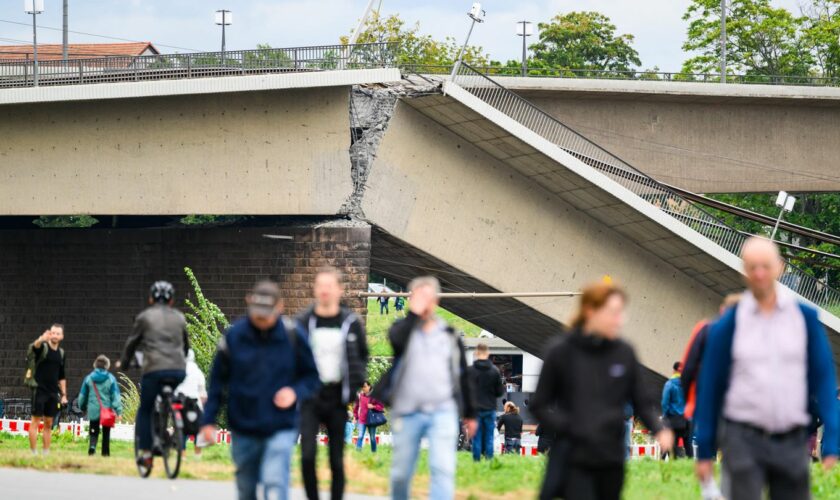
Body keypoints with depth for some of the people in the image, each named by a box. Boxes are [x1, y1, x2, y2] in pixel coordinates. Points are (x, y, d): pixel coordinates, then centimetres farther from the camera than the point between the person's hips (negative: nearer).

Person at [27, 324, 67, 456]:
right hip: (39, 390, -6)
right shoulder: (43, 347, -6)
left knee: (48, 424, 8)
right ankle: (33, 452, -4)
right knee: (36, 421, -5)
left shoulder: (61, 352, 11)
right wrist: (41, 339, -55)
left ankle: (46, 452, 11)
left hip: (53, 393, 6)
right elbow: (34, 346, -33)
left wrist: (64, 394, 15)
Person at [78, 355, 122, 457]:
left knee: (94, 432, 7)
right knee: (106, 432, 14)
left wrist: (83, 406, 25)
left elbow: (82, 395, 8)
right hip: (107, 410, -1)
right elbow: (115, 395, -9)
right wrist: (118, 410, -9)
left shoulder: (89, 378, 0)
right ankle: (105, 452, 17)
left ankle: (92, 446, -21)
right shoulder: (111, 379, -6)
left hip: (93, 410, 1)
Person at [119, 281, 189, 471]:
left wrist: (124, 362, 31)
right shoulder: (179, 318, 18)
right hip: (179, 370, 3)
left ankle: (145, 452, 0)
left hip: (154, 370, -3)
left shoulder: (145, 317, 8)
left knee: (145, 410, 9)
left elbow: (132, 343, 15)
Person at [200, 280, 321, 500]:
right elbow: (218, 380, 4)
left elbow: (312, 377, 3)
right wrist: (208, 420, 2)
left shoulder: (292, 336, -6)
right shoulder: (234, 335, -4)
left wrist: (295, 392, -17)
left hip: (280, 430, -2)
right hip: (243, 430, 2)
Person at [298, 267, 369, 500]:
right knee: (307, 454, -14)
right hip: (310, 397, -1)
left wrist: (355, 384, 3)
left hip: (337, 399, 1)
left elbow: (362, 356, 14)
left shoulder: (351, 322, 2)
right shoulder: (303, 322, 0)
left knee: (337, 460, 5)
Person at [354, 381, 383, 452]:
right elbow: (356, 406, 15)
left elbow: (382, 406, -3)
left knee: (372, 438, 7)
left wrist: (373, 406, -17)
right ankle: (358, 451, -15)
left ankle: (374, 452, 16)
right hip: (362, 420, 1)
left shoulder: (373, 397, -3)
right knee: (360, 436, -11)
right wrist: (356, 416, 11)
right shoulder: (360, 396, 3)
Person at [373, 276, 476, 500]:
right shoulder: (403, 328, 6)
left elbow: (463, 377, 19)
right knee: (401, 473, 7)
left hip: (443, 412, 0)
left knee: (443, 469, -16)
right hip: (407, 412, 0)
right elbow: (396, 340, -21)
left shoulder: (450, 335, 13)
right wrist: (414, 313, -15)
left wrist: (469, 414, 20)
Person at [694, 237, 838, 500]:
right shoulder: (727, 325, 1)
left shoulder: (805, 316, 4)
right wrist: (704, 451, 6)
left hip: (792, 441, 2)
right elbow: (709, 387, 6)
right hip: (743, 439, -2)